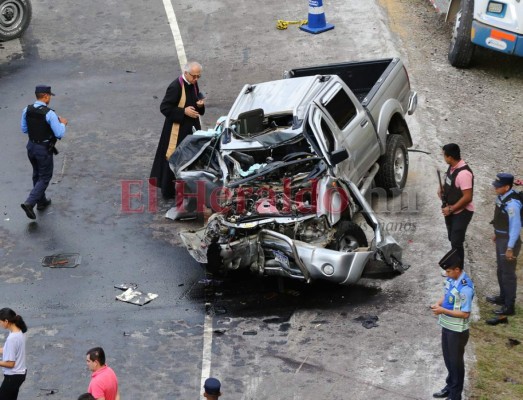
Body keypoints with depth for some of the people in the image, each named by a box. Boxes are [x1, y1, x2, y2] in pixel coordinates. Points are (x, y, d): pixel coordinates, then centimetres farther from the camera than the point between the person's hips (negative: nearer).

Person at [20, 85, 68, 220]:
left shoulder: (27, 110, -5)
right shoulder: (49, 114, -24)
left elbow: (24, 129, 7)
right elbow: (60, 134, -20)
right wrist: (62, 123, -2)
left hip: (31, 146, 6)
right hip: (44, 149, -6)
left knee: (37, 175, 23)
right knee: (45, 178, 6)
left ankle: (41, 201, 36)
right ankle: (29, 203, -7)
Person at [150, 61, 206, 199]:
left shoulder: (193, 84, 3)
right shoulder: (175, 87, -21)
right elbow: (164, 108, -19)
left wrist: (199, 105, -6)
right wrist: (183, 111, -24)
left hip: (191, 128, 8)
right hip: (177, 129, -8)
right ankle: (168, 191, 12)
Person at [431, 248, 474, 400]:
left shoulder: (465, 288, -29)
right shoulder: (451, 279, -2)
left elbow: (465, 313, -26)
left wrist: (443, 311, -24)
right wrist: (438, 303, -5)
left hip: (458, 331, -8)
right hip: (446, 326, 8)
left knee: (456, 361, 8)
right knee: (448, 359, 22)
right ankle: (450, 386, 41)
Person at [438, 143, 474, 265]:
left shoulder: (463, 173, -29)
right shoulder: (452, 167, 0)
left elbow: (467, 197, -27)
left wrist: (450, 209, -21)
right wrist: (443, 188, 1)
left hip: (461, 212, -9)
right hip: (451, 211, 9)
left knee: (456, 243, -4)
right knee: (452, 240, 21)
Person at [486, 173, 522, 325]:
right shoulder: (502, 197, -2)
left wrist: (510, 247, -22)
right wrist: (496, 233, 23)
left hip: (509, 240, -10)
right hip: (501, 238, 10)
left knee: (508, 273, 1)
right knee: (501, 269, 25)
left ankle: (509, 306, 13)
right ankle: (503, 297, 44)